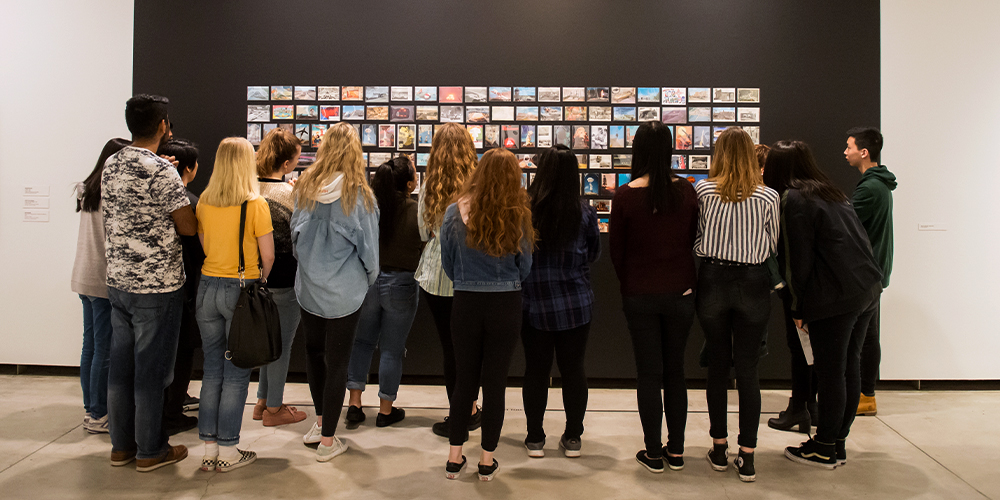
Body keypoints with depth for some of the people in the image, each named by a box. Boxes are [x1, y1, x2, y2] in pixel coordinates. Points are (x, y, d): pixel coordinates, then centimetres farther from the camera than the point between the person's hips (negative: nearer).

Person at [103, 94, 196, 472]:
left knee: (120, 365, 14)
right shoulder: (161, 170, -16)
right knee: (152, 369, 2)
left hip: (117, 280, 8)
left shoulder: (110, 166, 8)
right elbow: (188, 227, -14)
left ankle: (121, 445, 25)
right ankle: (150, 450, 14)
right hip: (156, 285, -8)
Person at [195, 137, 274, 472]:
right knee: (236, 373, 4)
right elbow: (268, 255, -9)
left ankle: (209, 449, 19)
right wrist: (259, 280, 8)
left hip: (208, 285, 5)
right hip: (242, 288, -5)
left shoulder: (204, 201, 4)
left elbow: (203, 244, 12)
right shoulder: (255, 204, -10)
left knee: (212, 370, 13)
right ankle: (228, 452, 11)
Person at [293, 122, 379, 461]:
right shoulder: (359, 194, -14)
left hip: (309, 286, 4)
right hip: (344, 290, -3)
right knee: (337, 362, 7)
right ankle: (327, 440, 16)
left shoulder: (304, 187, -4)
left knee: (313, 351, 22)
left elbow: (294, 234, 5)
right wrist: (370, 278, 10)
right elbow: (368, 246, -8)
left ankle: (320, 421, 34)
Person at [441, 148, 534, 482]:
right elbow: (525, 268, -1)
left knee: (464, 380, 15)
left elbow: (448, 265, 2)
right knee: (495, 382, 10)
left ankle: (455, 458, 24)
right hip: (505, 306, -1)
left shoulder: (455, 212, -7)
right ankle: (487, 461, 21)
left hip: (466, 304, 1)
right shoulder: (517, 216, -10)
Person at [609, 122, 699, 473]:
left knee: (649, 372, 8)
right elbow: (696, 241, 3)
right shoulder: (686, 191, -6)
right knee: (675, 370, 14)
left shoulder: (625, 196, -11)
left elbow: (616, 250, -3)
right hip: (681, 293, 2)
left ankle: (653, 453, 16)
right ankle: (676, 451, 22)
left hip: (639, 296, -2)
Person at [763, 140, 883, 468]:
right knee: (849, 366, 14)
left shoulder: (794, 199, -8)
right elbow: (856, 240, 19)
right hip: (868, 288, 9)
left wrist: (799, 308, -3)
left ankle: (825, 448, 12)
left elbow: (800, 259, -10)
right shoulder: (831, 192, 17)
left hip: (837, 294, -9)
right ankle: (838, 442, 25)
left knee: (831, 371, 1)